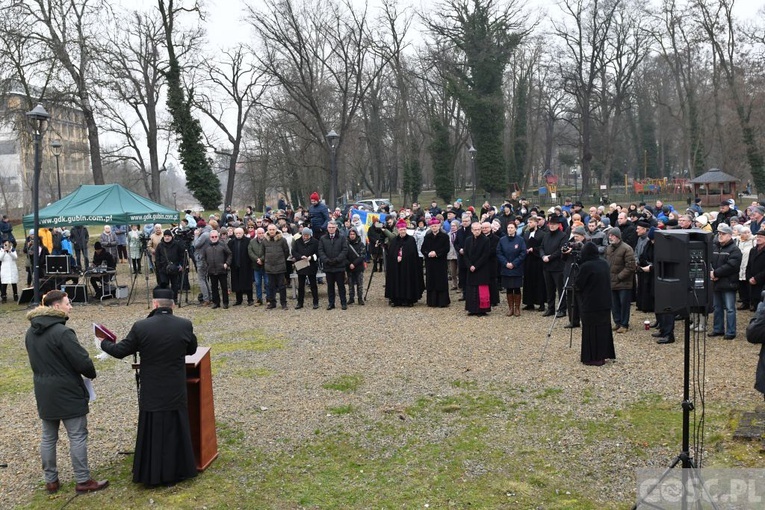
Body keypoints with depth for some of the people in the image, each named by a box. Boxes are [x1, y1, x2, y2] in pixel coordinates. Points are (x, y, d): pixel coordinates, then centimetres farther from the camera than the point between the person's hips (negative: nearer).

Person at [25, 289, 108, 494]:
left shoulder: (31, 332, 6)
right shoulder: (62, 332, -21)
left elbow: (35, 360, 15)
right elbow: (82, 361, -21)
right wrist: (91, 374, -2)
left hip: (43, 392, 8)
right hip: (67, 392, -8)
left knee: (48, 437, 16)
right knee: (77, 437, 1)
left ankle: (51, 480, 25)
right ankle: (83, 481, 8)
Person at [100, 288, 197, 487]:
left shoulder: (141, 327, -13)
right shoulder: (185, 325, -9)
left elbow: (120, 351, -4)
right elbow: (192, 350, 8)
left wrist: (105, 343, 16)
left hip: (151, 394, -1)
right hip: (176, 392, 1)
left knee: (152, 434, 11)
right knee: (176, 431, 14)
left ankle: (152, 475, 21)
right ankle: (178, 470, 23)